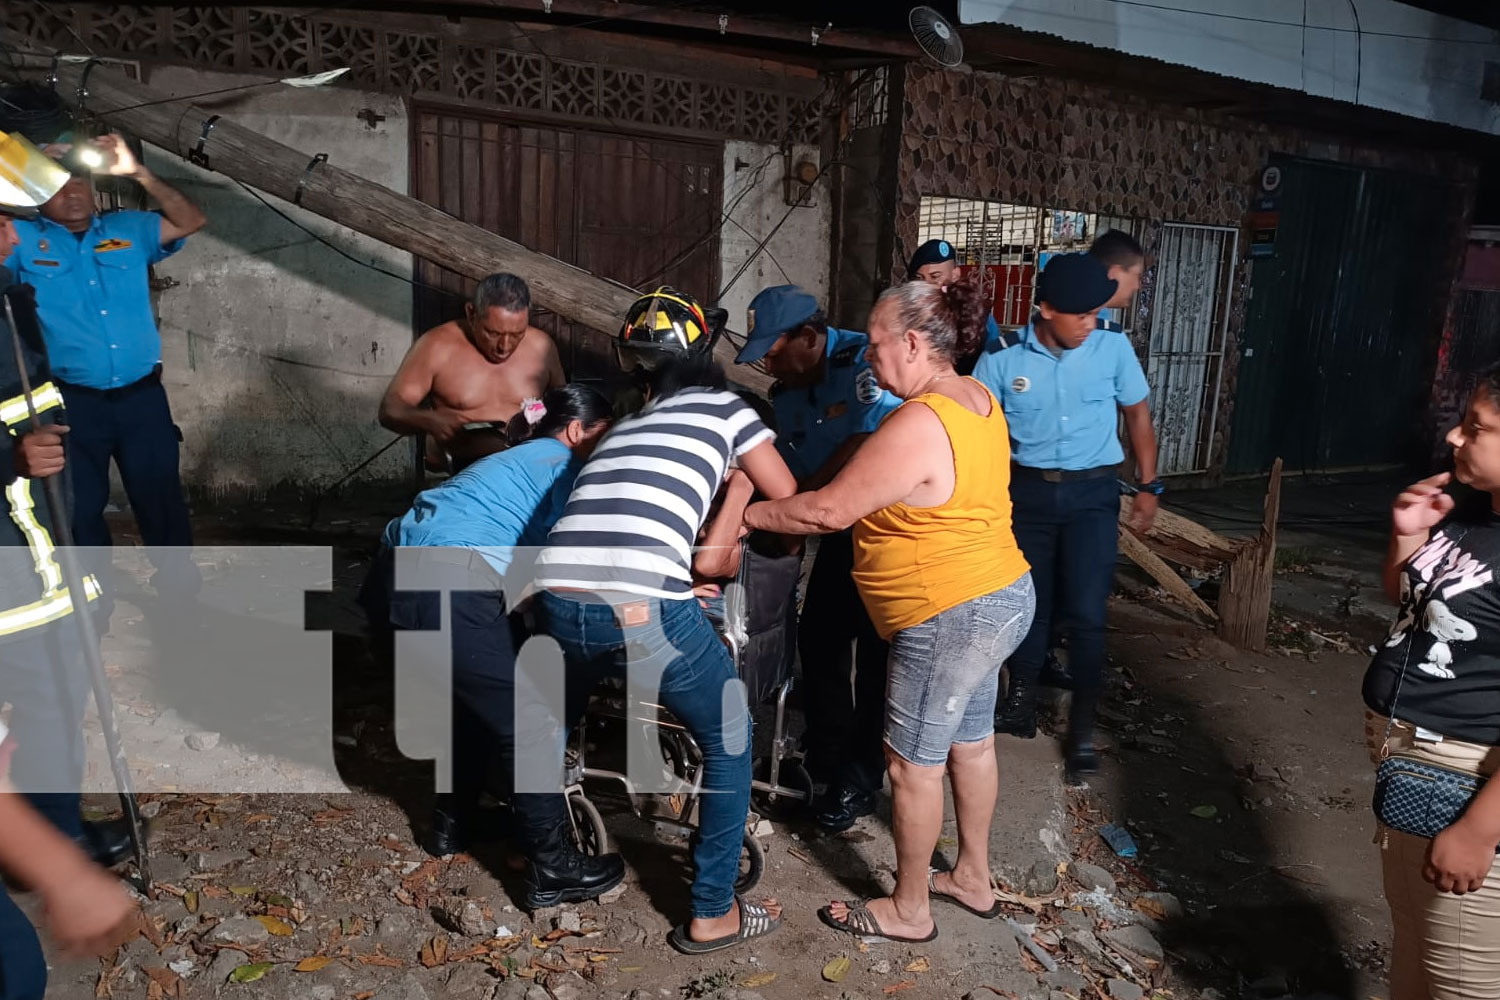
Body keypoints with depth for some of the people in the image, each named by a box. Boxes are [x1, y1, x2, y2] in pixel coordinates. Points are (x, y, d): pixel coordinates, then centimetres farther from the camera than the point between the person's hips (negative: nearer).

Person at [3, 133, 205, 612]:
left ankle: (179, 585, 26)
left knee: (161, 497, 11)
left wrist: (139, 173, -10)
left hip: (142, 395, 1)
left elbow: (191, 222, 1)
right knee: (81, 507, 12)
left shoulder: (129, 230, 8)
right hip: (73, 403, -1)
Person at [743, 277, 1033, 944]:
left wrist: (747, 513, -8)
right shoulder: (976, 399, 6)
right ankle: (973, 879, 40)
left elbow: (828, 510, -23)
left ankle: (908, 910, 23)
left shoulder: (917, 425, -25)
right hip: (999, 597, 10)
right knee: (969, 744, 22)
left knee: (913, 763, 5)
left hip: (952, 618, -10)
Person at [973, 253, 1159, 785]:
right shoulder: (1002, 359, -8)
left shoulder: (1114, 349, -4)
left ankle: (1083, 727, 13)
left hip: (1092, 494, 0)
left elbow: (1138, 416, 8)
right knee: (1028, 606, 13)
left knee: (1085, 615, -4)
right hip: (1027, 492, 1)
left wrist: (1149, 487, 8)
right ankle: (1020, 705, 33)